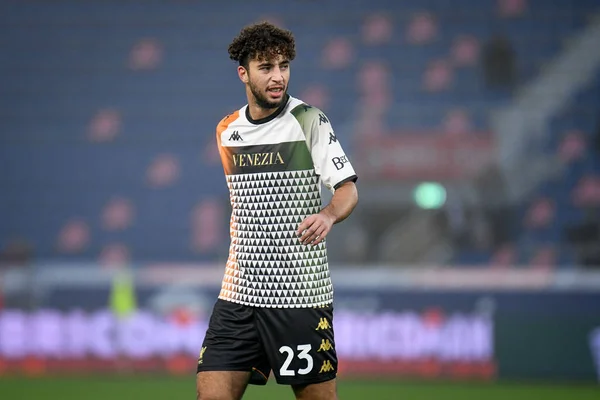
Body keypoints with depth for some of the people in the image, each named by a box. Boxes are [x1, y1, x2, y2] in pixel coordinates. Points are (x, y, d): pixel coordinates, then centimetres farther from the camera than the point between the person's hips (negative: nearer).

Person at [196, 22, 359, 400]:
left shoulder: (310, 121, -5)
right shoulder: (227, 130, 10)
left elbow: (348, 189, -9)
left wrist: (327, 215, -30)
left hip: (300, 296, -4)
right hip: (239, 293, 4)